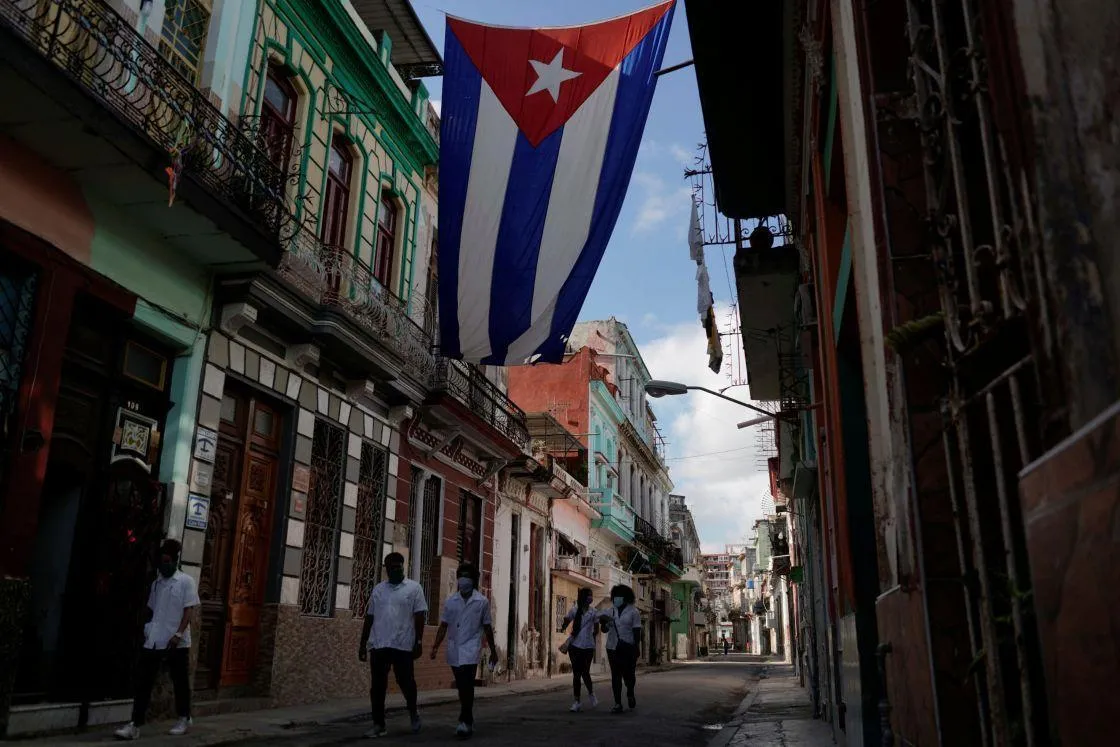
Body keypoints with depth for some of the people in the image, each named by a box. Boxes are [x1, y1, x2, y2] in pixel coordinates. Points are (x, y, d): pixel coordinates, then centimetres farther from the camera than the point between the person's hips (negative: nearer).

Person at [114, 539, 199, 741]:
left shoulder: (186, 582, -4)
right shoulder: (156, 583, 12)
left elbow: (189, 610, -9)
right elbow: (151, 609, 19)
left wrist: (178, 634, -17)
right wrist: (148, 629, 9)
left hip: (177, 642, -5)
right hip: (153, 641, 5)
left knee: (180, 682, 8)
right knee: (143, 682, -1)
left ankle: (184, 719, 22)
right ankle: (135, 724, 2)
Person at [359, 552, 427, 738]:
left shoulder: (414, 588, 1)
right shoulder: (378, 589, 13)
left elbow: (420, 616, -3)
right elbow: (370, 617, 15)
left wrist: (419, 642, -9)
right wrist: (362, 643, 12)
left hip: (403, 645, -3)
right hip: (378, 645, 4)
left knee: (406, 682, 3)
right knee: (377, 686, 3)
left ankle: (413, 712, 29)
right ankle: (378, 724, 11)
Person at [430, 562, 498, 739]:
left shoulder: (482, 602, -1)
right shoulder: (450, 601, 5)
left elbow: (487, 628, 5)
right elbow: (443, 626, 8)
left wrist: (493, 651, 8)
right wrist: (436, 647, -2)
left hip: (470, 649, -3)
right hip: (454, 649, 3)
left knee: (466, 685, -15)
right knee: (462, 687, 12)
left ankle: (465, 722, -11)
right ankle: (468, 719, 26)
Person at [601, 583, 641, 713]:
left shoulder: (633, 612, -1)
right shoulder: (610, 611, 10)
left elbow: (637, 631, -3)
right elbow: (605, 629, 13)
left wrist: (637, 648, -10)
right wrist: (604, 622, -10)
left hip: (628, 648, -3)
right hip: (613, 648, 3)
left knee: (628, 674, -1)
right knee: (616, 676, 2)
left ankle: (630, 694, 29)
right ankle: (618, 704, 6)